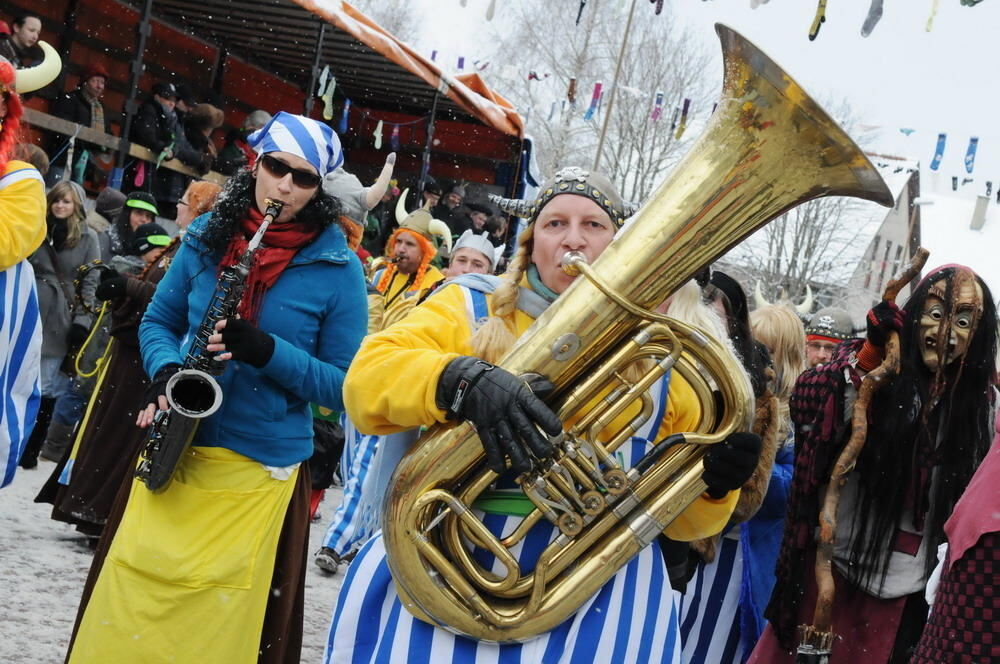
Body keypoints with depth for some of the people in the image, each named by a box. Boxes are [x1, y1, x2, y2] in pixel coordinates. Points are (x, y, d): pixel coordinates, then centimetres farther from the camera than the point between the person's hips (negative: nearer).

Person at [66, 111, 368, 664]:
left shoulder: (339, 269, -7)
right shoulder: (208, 235, 4)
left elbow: (343, 386, -5)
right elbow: (158, 320, 15)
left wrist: (266, 351, -21)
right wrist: (165, 373, -7)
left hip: (260, 470, -3)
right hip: (175, 451, 3)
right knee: (124, 611, 6)